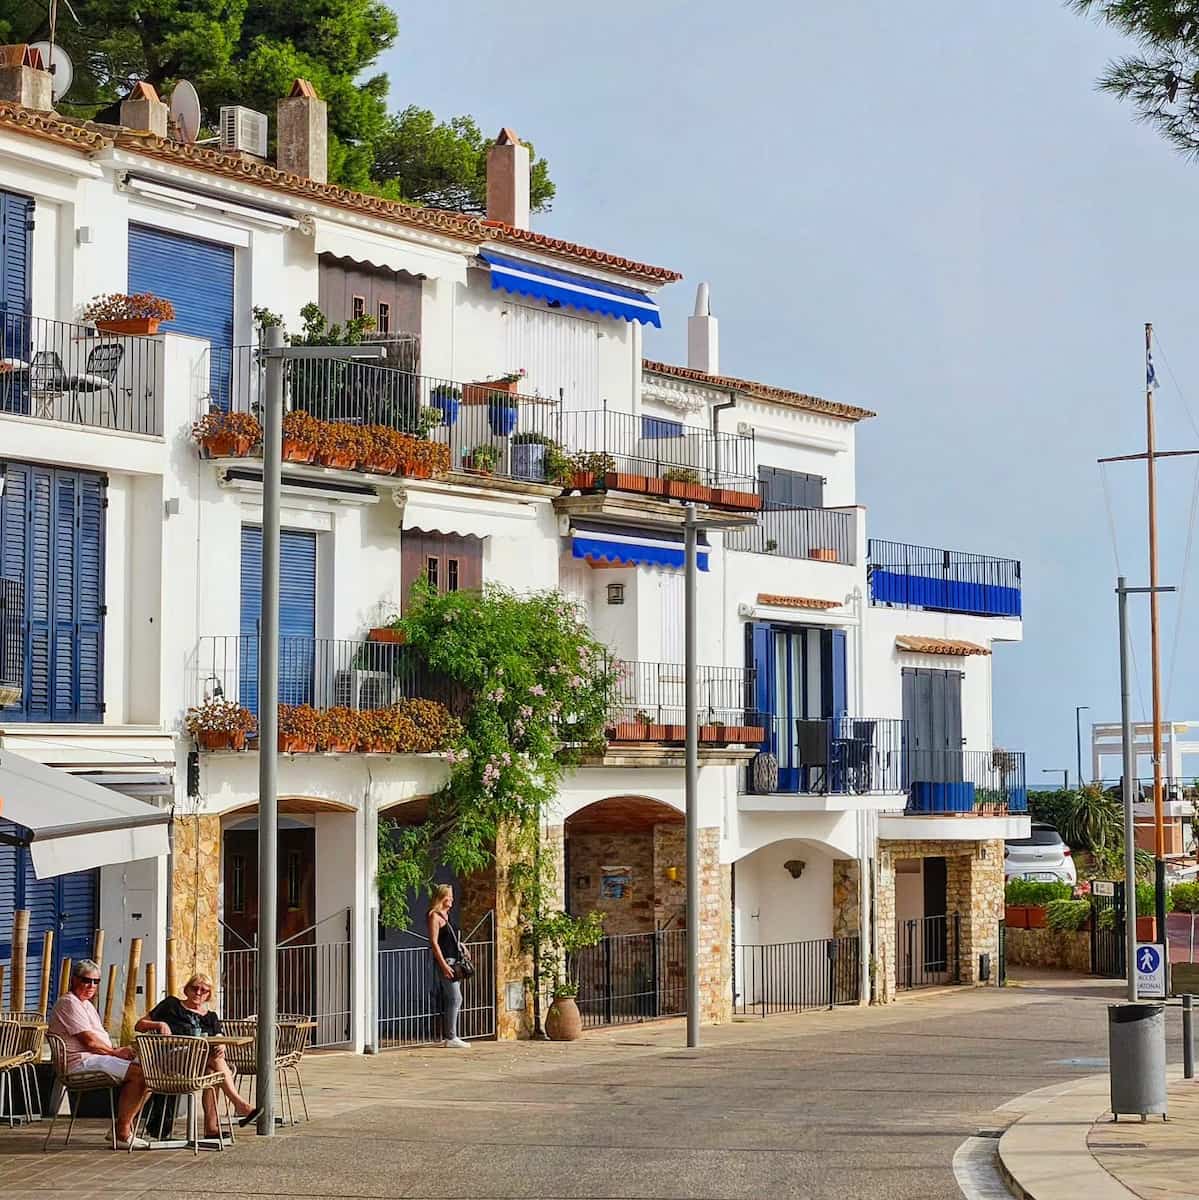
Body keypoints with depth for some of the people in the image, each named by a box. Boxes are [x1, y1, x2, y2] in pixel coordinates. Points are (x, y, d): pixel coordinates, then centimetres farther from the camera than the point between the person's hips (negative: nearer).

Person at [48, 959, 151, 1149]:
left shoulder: (87, 1004, 25)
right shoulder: (69, 1003, -10)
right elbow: (89, 1041, -16)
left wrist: (117, 1049, 2)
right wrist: (115, 1052, -6)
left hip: (94, 1059, 11)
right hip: (81, 1062, -11)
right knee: (139, 1074, -23)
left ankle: (124, 1126, 2)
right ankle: (123, 1133, -18)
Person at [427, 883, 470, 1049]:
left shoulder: (446, 915, 18)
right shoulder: (435, 916, -8)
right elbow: (434, 942, -14)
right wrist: (444, 965, -19)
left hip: (452, 962, 9)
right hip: (444, 961, -9)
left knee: (451, 1000, 9)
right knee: (455, 998, -12)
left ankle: (450, 1037, 12)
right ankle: (451, 1037, -11)